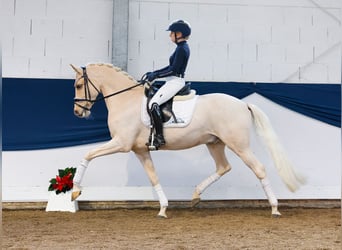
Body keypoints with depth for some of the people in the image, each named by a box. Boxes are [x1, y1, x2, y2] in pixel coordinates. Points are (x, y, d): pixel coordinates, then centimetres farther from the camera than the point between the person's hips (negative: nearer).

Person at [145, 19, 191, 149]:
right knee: (153, 101, 17)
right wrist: (154, 73, 15)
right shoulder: (181, 47, 16)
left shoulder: (182, 49, -15)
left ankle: (159, 137, -24)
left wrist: (155, 75, -12)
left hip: (175, 82, -11)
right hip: (173, 82, 11)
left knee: (153, 103, -23)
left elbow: (173, 70, -20)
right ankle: (156, 133, 20)